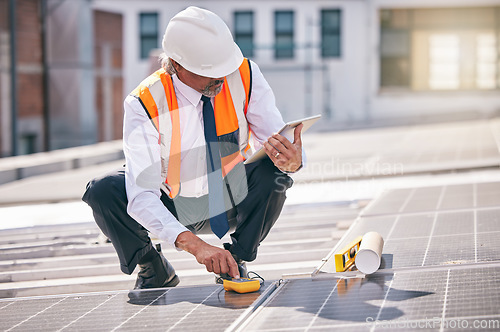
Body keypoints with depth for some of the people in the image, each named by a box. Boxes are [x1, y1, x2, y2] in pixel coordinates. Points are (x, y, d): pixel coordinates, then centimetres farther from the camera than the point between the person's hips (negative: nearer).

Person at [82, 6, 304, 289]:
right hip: (171, 210, -1)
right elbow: (142, 197, -36)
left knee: (274, 169, -30)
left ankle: (237, 260, -6)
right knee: (102, 191, -28)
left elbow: (275, 139, -19)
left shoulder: (244, 75, -20)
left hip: (234, 201, 1)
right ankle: (154, 270, 0)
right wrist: (194, 244, -50)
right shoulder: (145, 104, -28)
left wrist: (292, 159, -46)